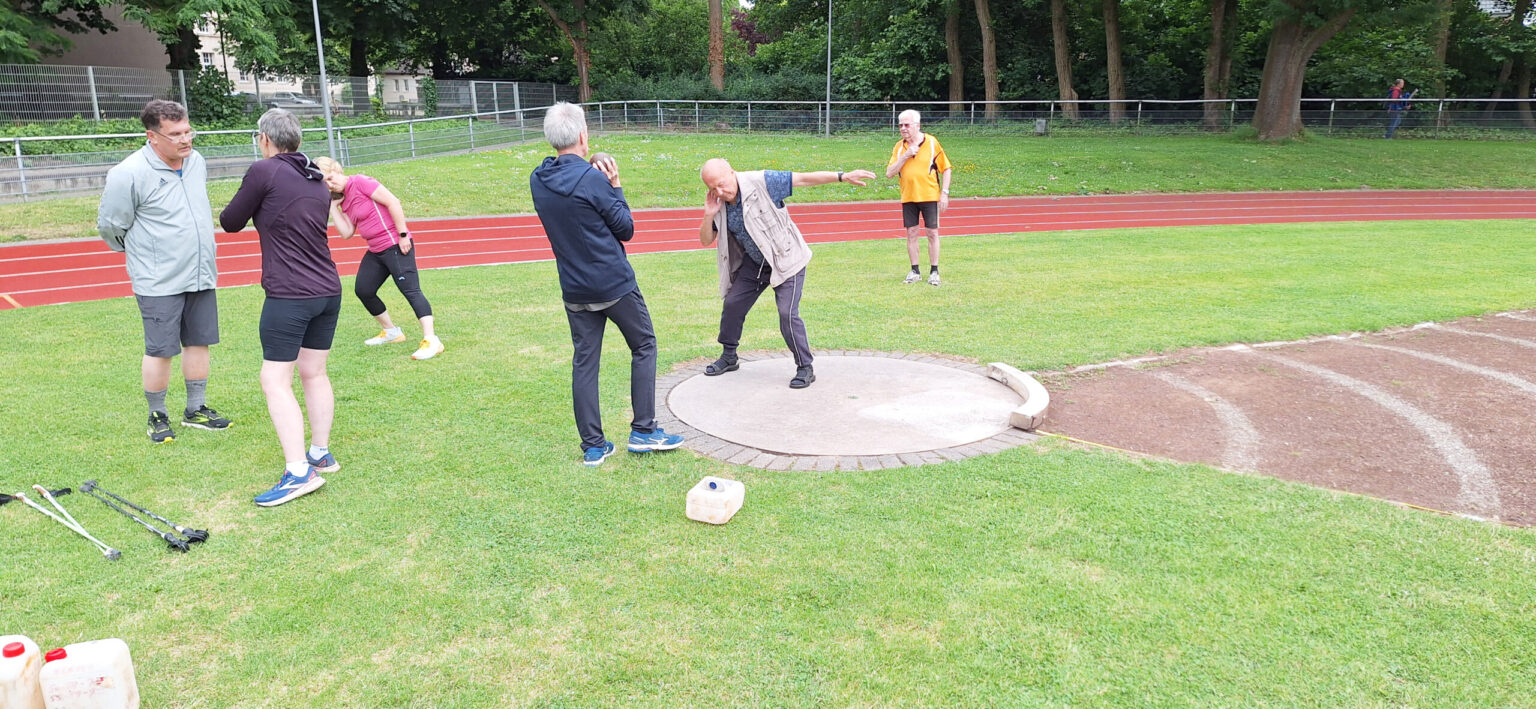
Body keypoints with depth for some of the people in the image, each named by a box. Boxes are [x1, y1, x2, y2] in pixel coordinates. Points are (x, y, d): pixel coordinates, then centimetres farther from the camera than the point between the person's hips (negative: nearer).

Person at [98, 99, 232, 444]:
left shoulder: (197, 161, 4)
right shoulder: (128, 174, -16)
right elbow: (109, 226, -4)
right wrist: (142, 253, 9)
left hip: (201, 276, 6)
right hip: (159, 283, -6)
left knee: (198, 342, 12)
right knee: (160, 350, 1)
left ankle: (196, 409, 26)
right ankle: (157, 416, 18)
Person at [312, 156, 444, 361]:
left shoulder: (360, 182, -11)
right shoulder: (343, 200, 13)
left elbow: (393, 202, -18)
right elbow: (347, 233, 7)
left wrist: (403, 235, -19)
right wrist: (332, 206, 4)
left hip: (396, 246, -10)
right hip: (375, 251, 10)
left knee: (411, 290, -16)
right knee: (363, 290, 15)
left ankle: (431, 341, -22)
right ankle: (391, 332, 30)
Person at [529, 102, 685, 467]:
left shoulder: (537, 181, 1)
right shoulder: (592, 180, -17)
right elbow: (626, 229, -8)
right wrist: (615, 186, 1)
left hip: (574, 290, 5)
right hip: (615, 284, -5)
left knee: (584, 362, 9)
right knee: (644, 346, 11)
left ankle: (592, 446, 13)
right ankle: (643, 430, 11)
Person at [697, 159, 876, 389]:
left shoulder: (761, 182, -22)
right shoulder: (719, 204, -5)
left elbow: (802, 179, -22)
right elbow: (705, 241, 0)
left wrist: (842, 176, -26)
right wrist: (709, 215, -19)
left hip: (786, 259, -7)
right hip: (753, 263, 7)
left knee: (787, 313, -16)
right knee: (732, 305, 9)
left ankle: (805, 368, -3)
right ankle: (728, 357, 31)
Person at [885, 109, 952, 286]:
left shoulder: (931, 142, -3)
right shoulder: (899, 147, 6)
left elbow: (946, 169, 1)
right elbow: (889, 173, -2)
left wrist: (944, 192, -7)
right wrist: (905, 156, -12)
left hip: (930, 196, -3)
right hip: (908, 198, 3)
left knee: (932, 233, 0)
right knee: (911, 233, 5)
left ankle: (934, 272, 9)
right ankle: (915, 271, 15)